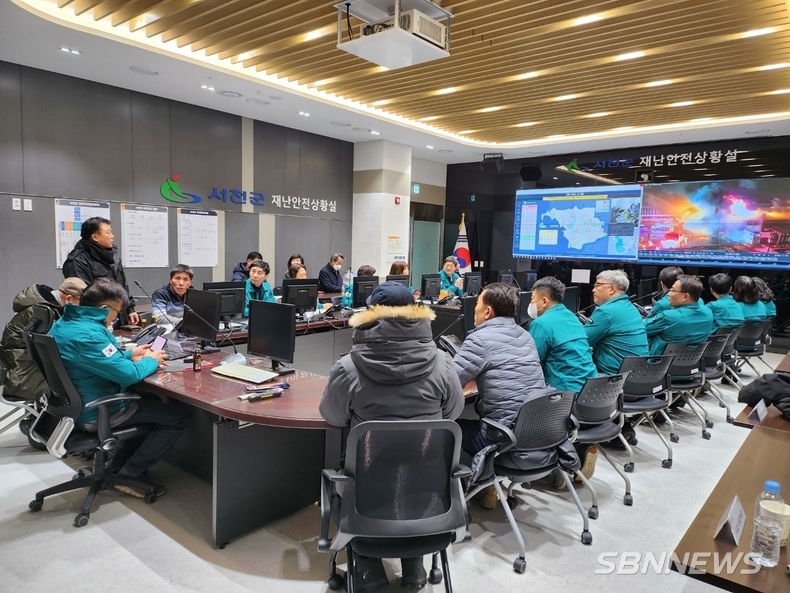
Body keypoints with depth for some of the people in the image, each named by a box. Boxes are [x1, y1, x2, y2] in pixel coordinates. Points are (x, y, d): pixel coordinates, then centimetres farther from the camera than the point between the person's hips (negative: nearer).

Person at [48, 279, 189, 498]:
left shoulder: (66, 323, 5)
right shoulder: (87, 334, -29)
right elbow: (128, 374, -30)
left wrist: (130, 354, 9)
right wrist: (151, 361, -11)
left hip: (78, 405, 11)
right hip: (97, 413, -11)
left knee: (154, 403, 28)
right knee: (178, 415, -5)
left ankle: (118, 465, 25)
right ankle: (129, 475, 5)